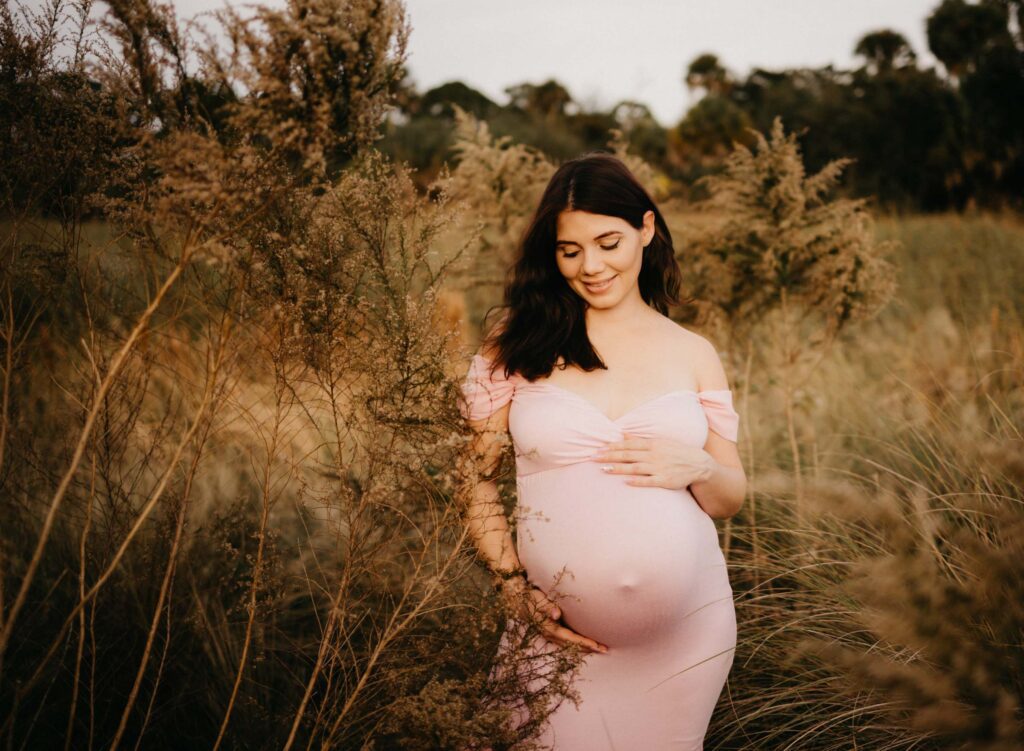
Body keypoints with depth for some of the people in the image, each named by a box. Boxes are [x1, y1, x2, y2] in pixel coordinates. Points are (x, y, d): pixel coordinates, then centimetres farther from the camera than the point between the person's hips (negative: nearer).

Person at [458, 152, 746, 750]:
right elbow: (473, 473, 2)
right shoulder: (520, 341, 1)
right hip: (560, 626, -1)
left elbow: (732, 497, 11)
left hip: (687, 622, 2)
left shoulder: (693, 354, 7)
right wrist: (515, 587, -8)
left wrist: (697, 468, -12)